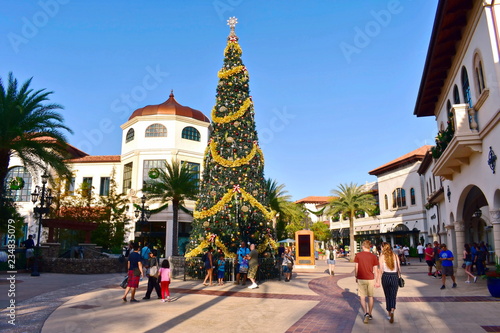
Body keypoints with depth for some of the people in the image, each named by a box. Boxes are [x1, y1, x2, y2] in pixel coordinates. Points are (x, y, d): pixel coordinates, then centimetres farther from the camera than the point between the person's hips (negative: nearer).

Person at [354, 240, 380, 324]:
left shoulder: (358, 255, -5)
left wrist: (356, 277, 11)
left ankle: (366, 313, -13)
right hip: (371, 279, 2)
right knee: (370, 297, 16)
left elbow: (356, 268, -3)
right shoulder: (374, 256, -1)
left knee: (362, 298, 5)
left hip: (361, 279, -2)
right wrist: (377, 281, 6)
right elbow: (376, 270, -1)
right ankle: (370, 314, 25)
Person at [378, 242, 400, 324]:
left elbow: (381, 270, -6)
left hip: (386, 276, -1)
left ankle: (389, 314, 21)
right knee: (393, 296, 6)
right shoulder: (395, 256, 4)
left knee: (387, 296, 14)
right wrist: (398, 277, 15)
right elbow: (398, 268, 4)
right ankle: (392, 311, -18)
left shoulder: (382, 257, -4)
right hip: (395, 276, 1)